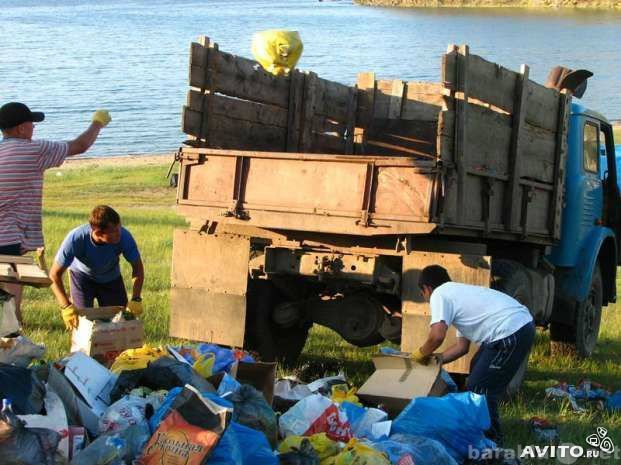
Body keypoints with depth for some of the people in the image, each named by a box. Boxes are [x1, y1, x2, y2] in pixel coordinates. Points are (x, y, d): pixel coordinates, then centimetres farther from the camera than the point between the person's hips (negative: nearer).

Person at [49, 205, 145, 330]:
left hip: (111, 278, 2)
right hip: (82, 275, -2)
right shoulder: (76, 239, -39)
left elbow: (137, 266, -18)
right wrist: (66, 307, -40)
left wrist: (136, 299, -28)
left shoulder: (124, 237, -36)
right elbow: (55, 274, -30)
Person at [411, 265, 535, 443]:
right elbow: (462, 346, 26)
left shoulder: (439, 295, -3)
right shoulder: (458, 292, 25)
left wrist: (421, 353, 1)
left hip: (511, 334, -10)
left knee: (479, 388, -1)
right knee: (476, 370, 27)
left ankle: (491, 438, 10)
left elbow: (437, 335, -17)